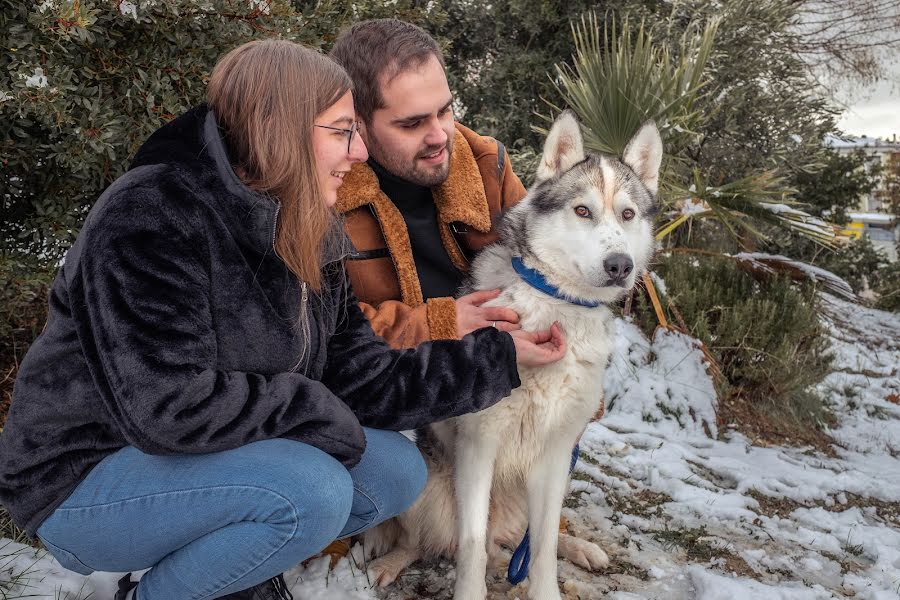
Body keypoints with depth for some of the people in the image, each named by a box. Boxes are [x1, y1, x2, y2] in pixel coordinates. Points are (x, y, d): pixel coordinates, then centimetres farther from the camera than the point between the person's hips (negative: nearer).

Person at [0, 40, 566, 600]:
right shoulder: (152, 213, -24)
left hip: (204, 456, 8)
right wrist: (309, 407, -19)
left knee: (397, 472, -4)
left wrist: (498, 355, -6)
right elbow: (166, 407, -31)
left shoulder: (312, 241, 0)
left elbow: (362, 379, -2)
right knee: (311, 492, -28)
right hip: (86, 478, -7)